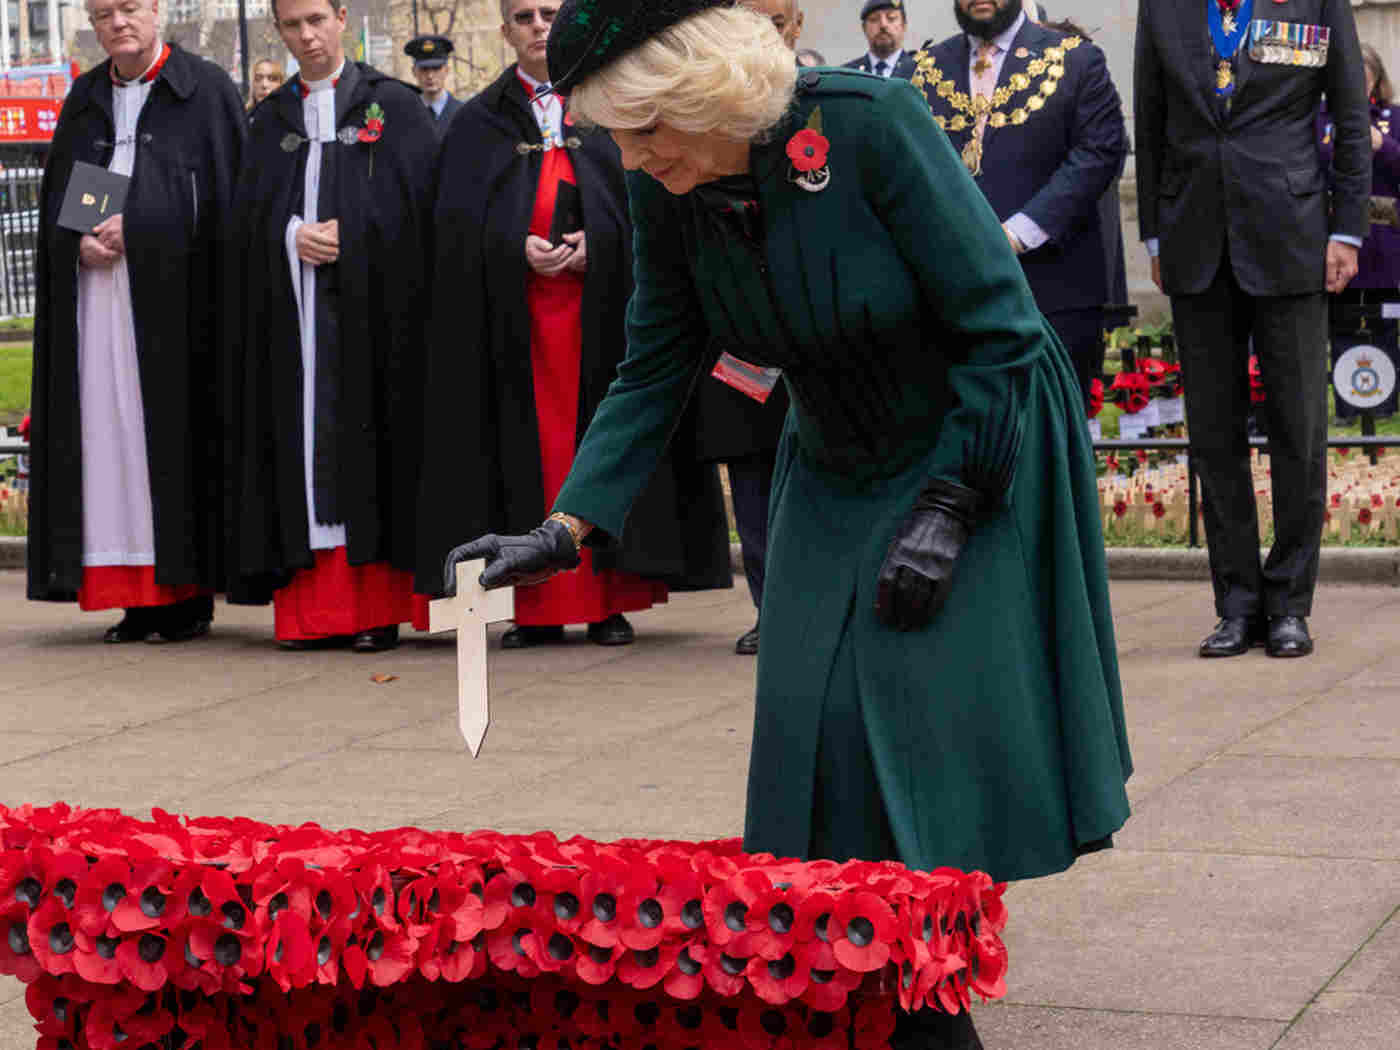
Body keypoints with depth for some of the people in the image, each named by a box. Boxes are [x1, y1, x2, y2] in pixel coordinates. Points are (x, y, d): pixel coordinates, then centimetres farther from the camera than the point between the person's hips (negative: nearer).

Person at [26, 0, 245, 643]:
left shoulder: (205, 90, 1)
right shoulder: (84, 101, 16)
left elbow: (228, 197, -6)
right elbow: (55, 199, 15)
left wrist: (136, 228, -13)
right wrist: (83, 242, -6)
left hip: (172, 295, -5)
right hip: (96, 301, 5)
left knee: (174, 434, -6)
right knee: (111, 442, 1)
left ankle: (187, 596, -1)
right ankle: (138, 596, 4)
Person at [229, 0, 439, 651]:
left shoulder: (393, 105, 4)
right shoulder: (272, 119, 16)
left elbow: (423, 200, -3)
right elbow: (251, 214, 11)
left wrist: (345, 233, -11)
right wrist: (295, 236, -9)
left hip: (372, 302, -3)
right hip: (296, 308, 3)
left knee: (370, 442, -6)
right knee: (307, 445, -1)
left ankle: (376, 606, -4)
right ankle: (311, 610, 0)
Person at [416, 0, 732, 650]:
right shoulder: (481, 122, 11)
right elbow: (461, 219, 2)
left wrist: (594, 243, -14)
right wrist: (520, 247, -14)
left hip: (599, 299, 0)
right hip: (515, 311, 0)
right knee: (528, 450, -2)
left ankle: (609, 600, 1)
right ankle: (539, 607, 0)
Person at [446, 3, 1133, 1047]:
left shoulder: (871, 123, -27)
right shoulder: (667, 195, -11)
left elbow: (999, 328, -22)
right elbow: (652, 375, -2)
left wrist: (949, 510, -21)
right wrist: (565, 532, -12)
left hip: (983, 448, -5)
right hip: (837, 471, 5)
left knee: (945, 714, -9)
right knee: (822, 719, -4)